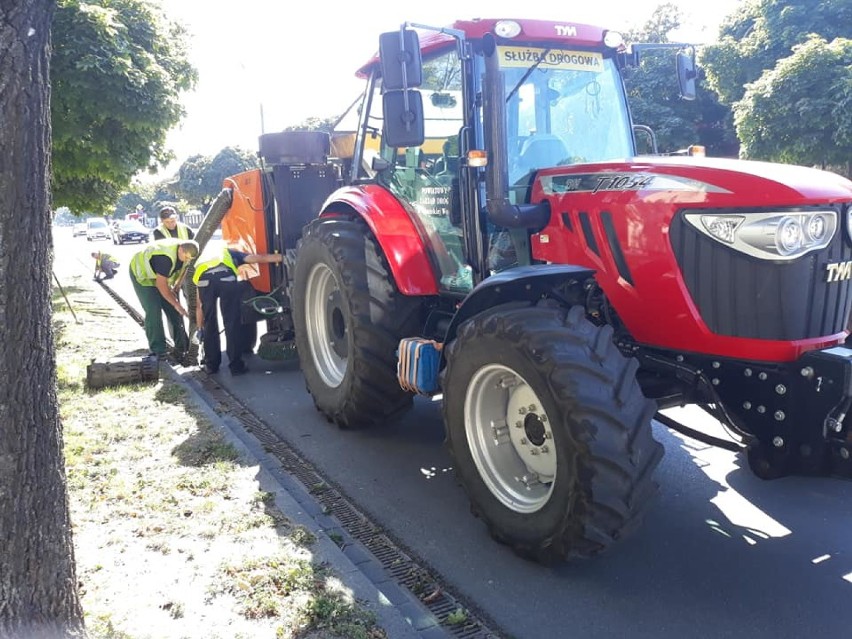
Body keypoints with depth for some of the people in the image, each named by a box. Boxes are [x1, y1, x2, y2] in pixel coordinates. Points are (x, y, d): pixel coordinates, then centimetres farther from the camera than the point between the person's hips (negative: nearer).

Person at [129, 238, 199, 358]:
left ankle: (182, 346, 8)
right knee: (154, 310, -16)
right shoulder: (166, 257, -38)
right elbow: (161, 284, -32)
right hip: (141, 273, -8)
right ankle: (158, 351, -11)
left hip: (158, 275, 8)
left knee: (173, 310, 1)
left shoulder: (184, 251, -13)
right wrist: (176, 304, -27)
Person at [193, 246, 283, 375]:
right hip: (226, 277, -2)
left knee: (209, 323, 17)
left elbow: (199, 305, 41)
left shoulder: (201, 262, 43)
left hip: (204, 278, 2)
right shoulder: (231, 254, 39)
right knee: (232, 322, 7)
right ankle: (235, 365, 10)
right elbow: (259, 258, 21)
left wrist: (200, 328, 48)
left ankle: (211, 364, 22)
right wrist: (283, 257, 24)